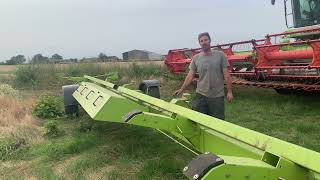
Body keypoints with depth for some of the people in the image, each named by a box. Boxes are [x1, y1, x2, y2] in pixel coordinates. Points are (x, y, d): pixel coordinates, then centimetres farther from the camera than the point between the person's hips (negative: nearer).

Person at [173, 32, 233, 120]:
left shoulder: (220, 55, -3)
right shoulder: (196, 58, 3)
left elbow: (226, 74, -3)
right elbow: (190, 75, 5)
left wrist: (229, 91, -5)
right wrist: (182, 89, 0)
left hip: (217, 96, -2)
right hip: (200, 95, 2)